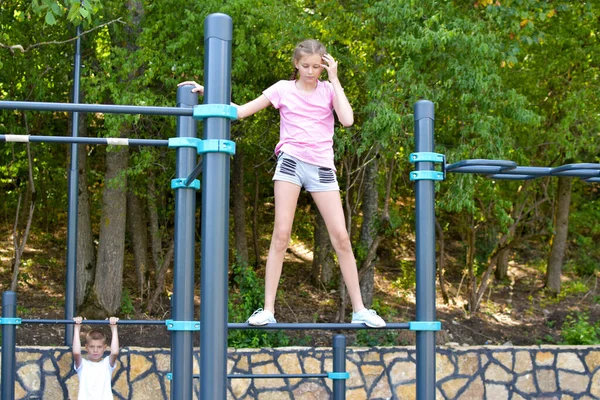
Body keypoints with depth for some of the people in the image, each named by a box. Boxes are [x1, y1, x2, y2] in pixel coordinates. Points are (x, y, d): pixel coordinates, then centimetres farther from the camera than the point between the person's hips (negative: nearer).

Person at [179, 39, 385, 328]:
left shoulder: (329, 90, 9)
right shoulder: (283, 89, 8)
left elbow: (347, 120, -9)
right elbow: (241, 111, 8)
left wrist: (334, 79, -4)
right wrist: (207, 92, -1)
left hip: (322, 167, 1)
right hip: (291, 161, -1)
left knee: (341, 237, -2)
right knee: (281, 234, -8)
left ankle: (359, 310, 5)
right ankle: (267, 310, -6)